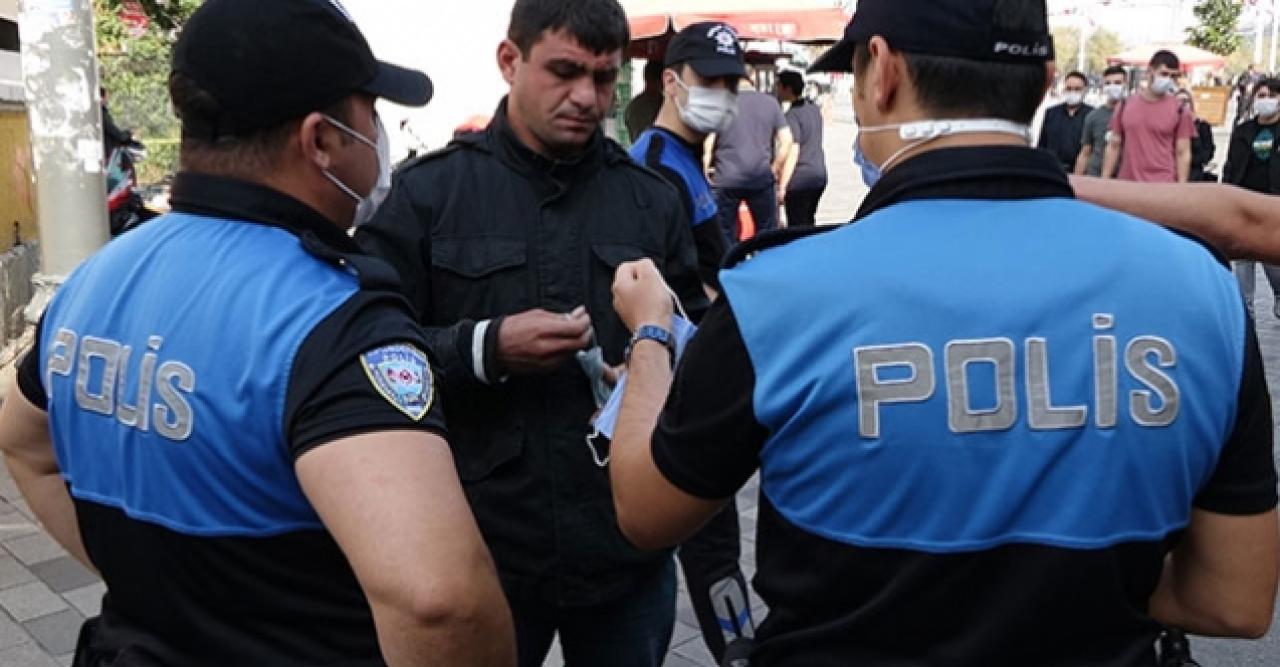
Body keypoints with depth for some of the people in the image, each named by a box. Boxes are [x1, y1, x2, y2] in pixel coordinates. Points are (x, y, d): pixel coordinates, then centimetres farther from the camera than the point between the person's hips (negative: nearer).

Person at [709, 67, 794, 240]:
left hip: (726, 179, -2)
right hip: (762, 178, 2)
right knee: (768, 233, 14)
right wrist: (775, 169, 11)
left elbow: (708, 142, -6)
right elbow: (786, 140, 2)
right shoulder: (770, 102, 6)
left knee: (725, 235, 6)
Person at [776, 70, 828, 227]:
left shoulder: (792, 115, -15)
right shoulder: (814, 108, 10)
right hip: (820, 174, 8)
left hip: (800, 178, -8)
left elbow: (793, 152, -22)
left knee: (797, 226, -3)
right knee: (808, 222, 20)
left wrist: (782, 187, -24)